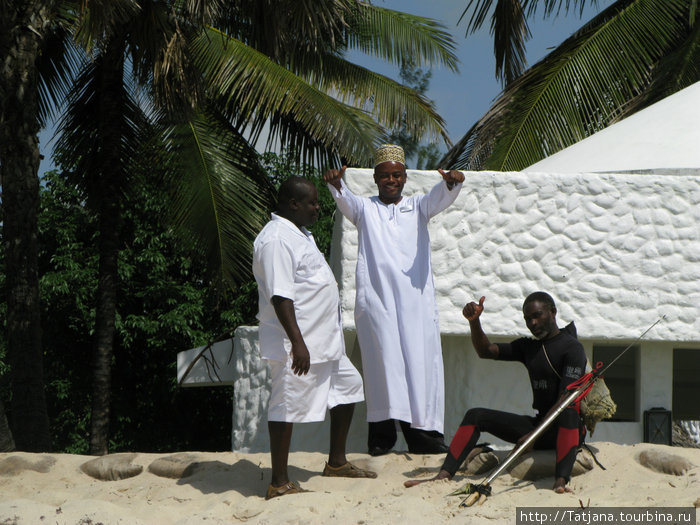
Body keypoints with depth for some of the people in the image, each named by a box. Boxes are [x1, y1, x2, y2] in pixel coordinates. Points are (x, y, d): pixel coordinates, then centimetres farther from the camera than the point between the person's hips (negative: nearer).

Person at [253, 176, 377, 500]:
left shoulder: (299, 234, 17)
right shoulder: (276, 239, -17)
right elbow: (280, 295, -24)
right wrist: (297, 342, -28)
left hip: (324, 341, 11)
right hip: (296, 345, -11)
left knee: (348, 385, 18)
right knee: (288, 407, -6)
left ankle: (337, 463, 28)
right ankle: (279, 483, -1)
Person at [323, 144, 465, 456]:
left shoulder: (417, 207, 18)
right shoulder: (364, 208, 15)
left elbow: (439, 199, -2)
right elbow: (345, 200, -7)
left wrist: (451, 183, -26)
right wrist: (335, 183, -30)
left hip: (416, 298, 2)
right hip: (376, 298, -1)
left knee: (421, 359, -5)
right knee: (382, 359, -9)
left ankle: (424, 434, -4)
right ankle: (381, 435, -9)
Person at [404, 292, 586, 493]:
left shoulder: (572, 347, -8)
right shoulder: (527, 346, 17)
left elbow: (566, 398, -18)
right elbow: (486, 351, 12)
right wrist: (474, 321, -7)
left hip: (565, 430, -7)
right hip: (538, 424, 7)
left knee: (568, 411, -41)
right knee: (475, 416, -2)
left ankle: (561, 480, -57)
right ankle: (444, 475, -17)